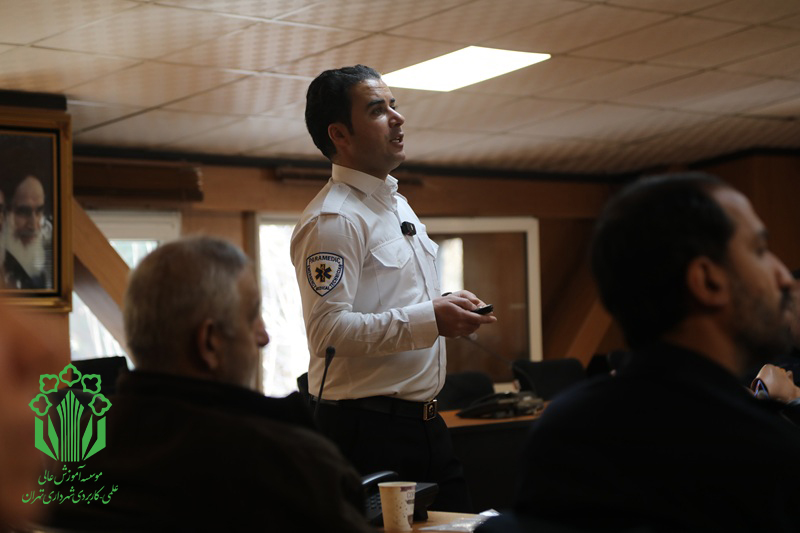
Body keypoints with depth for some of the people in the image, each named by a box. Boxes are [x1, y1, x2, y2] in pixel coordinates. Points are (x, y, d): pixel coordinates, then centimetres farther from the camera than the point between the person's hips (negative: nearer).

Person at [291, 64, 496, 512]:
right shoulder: (332, 219, -14)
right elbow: (328, 330, -23)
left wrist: (447, 305, 7)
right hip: (369, 430, -9)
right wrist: (429, 319, -25)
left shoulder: (398, 203, 18)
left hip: (425, 421, 9)